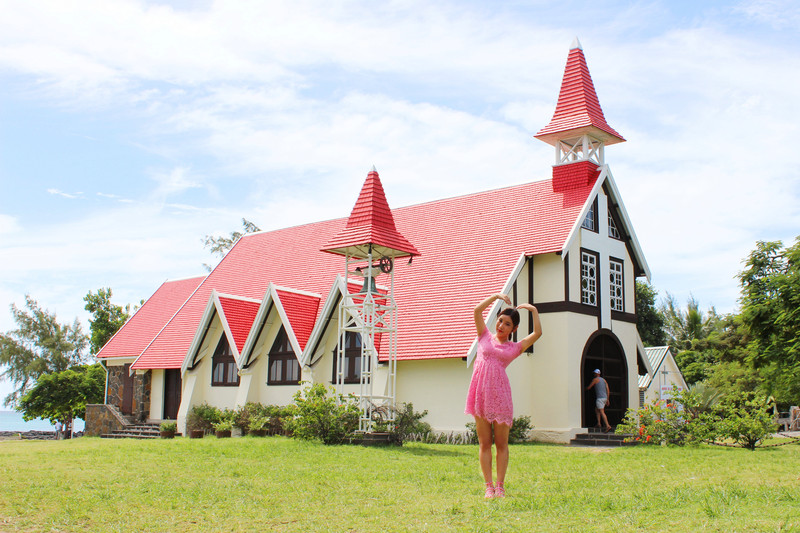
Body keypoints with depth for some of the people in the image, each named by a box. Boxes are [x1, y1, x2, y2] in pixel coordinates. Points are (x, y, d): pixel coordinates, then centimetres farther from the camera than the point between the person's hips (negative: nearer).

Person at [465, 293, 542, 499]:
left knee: (501, 444, 3)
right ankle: (488, 486, 7)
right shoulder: (485, 337, 14)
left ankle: (500, 486, 8)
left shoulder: (515, 348, 12)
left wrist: (533, 310, 7)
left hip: (500, 394, 0)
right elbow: (477, 310, 7)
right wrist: (497, 296, 6)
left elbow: (537, 333, 2)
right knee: (484, 443, 3)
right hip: (481, 393, 0)